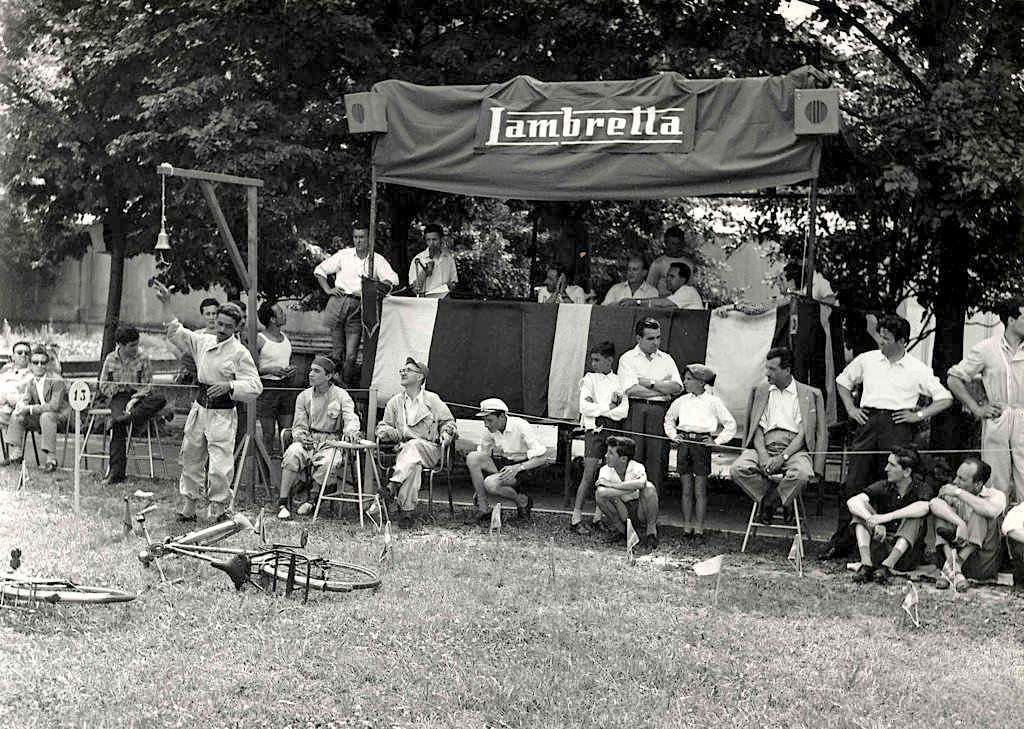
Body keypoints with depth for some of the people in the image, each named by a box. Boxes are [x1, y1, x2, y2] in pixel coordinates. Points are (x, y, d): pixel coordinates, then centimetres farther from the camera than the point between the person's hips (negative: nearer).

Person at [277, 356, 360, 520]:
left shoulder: (341, 396, 4)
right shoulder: (304, 396, 12)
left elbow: (351, 418, -9)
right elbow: (299, 426, 10)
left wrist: (350, 431, -34)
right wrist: (301, 436, -15)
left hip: (331, 442, -2)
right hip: (307, 440, 2)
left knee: (328, 463, -35)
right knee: (292, 454, -30)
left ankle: (309, 497, -12)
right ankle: (282, 503, -27)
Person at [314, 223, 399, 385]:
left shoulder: (378, 260, 8)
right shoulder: (344, 255, 11)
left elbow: (393, 280, -3)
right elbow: (319, 270, 17)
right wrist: (328, 290, 6)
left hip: (359, 307, -1)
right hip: (339, 301, 1)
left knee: (351, 356, -6)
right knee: (337, 351, 0)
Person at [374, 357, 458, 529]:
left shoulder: (432, 400, 11)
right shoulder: (395, 402, 17)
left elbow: (448, 422, 16)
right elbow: (383, 426, 21)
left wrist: (446, 434, -7)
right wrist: (392, 433, -3)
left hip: (430, 450, -1)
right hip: (404, 449, 1)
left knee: (413, 446, -39)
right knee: (413, 465, -37)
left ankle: (392, 487, -53)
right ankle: (407, 511, -46)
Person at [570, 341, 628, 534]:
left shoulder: (618, 381, 8)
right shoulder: (589, 378, 5)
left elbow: (624, 410, -1)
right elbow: (585, 407, -6)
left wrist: (599, 408, -8)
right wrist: (608, 407, -7)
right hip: (594, 429, -3)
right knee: (589, 473, -9)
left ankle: (600, 516, 11)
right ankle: (576, 518, -7)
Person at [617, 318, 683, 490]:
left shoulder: (666, 359, 17)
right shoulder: (628, 358, 5)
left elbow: (677, 387, 4)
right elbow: (631, 389, -9)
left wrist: (650, 383, -5)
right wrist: (662, 391, -3)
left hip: (660, 412, 3)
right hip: (636, 410, -3)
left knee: (657, 459, -1)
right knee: (633, 458, -7)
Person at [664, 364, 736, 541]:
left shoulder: (713, 401, -1)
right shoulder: (681, 401, 9)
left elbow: (731, 425, 3)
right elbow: (668, 419, 27)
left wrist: (717, 440, -3)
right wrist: (673, 435, 13)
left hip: (702, 444, -3)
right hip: (684, 443, 3)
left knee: (700, 490, -1)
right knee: (686, 489, 5)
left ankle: (699, 529, 4)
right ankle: (687, 528, 11)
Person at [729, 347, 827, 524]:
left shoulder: (810, 394, 9)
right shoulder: (759, 391, 19)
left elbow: (804, 432, 0)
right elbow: (757, 428, 11)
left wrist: (783, 457, -15)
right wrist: (763, 455, -9)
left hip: (794, 449, -2)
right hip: (765, 447, 2)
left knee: (801, 473, -37)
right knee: (737, 469, -27)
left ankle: (771, 500, -8)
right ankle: (771, 499, -5)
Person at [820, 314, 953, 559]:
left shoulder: (918, 369, 5)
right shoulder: (867, 360, 12)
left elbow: (945, 399, 8)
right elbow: (842, 382, 26)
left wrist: (919, 415, -1)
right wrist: (850, 409, 14)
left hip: (897, 427, -2)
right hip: (868, 421, 2)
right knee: (854, 483, -4)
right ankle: (840, 542, 0)